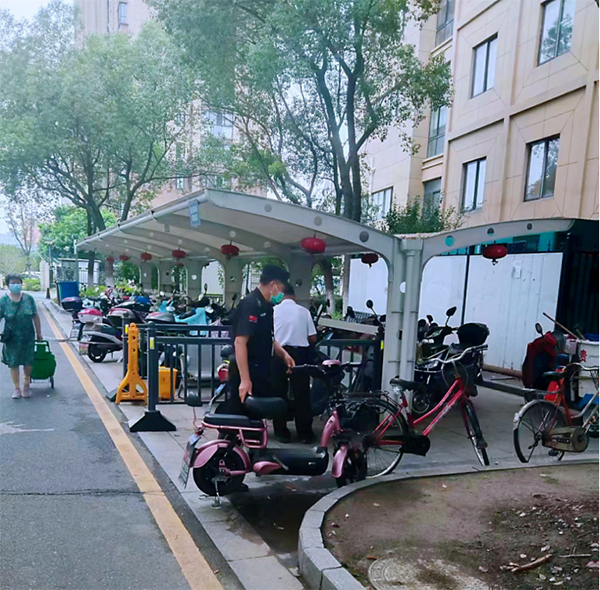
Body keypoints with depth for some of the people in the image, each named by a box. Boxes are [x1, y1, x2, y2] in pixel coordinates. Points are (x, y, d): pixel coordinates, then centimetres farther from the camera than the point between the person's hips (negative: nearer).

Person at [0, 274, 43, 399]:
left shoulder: (28, 299, -1)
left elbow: (35, 317, 3)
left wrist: (39, 333, 5)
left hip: (28, 337, 1)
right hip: (12, 339, -1)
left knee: (28, 363, 8)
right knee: (13, 364, 6)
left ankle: (26, 385, 28)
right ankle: (17, 389, 20)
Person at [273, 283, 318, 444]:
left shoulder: (274, 310, 2)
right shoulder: (304, 311, 2)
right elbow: (313, 338, 2)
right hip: (300, 353, 0)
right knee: (302, 394, 5)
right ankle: (305, 433, 10)